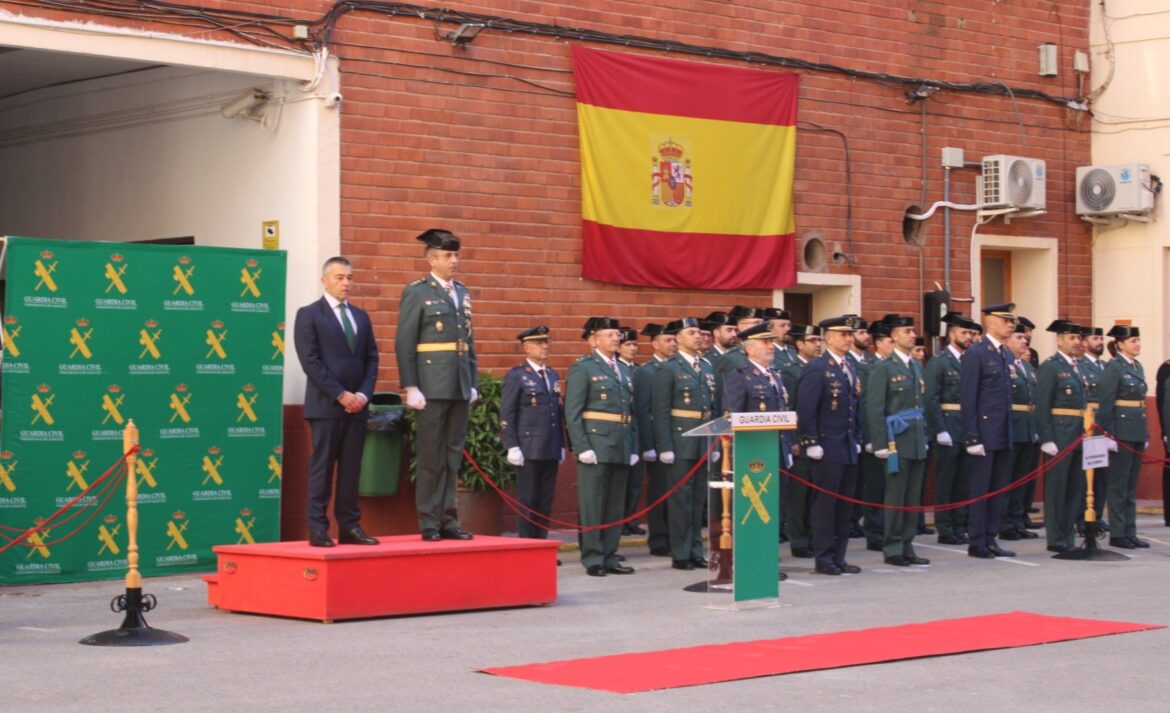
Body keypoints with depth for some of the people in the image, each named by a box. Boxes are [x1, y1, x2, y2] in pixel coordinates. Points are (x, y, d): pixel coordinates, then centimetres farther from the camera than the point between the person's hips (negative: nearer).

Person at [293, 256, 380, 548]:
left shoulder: (361, 316, 16)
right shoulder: (309, 315, -1)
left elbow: (371, 359, 13)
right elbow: (311, 362, -9)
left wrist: (363, 394, -3)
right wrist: (341, 395, -14)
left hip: (357, 405, 5)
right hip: (325, 405, -5)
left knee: (351, 470, 5)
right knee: (322, 469, -4)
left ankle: (350, 528, 8)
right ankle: (318, 529, -2)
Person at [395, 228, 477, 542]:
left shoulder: (462, 293, 15)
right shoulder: (416, 292, -4)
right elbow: (403, 343, -8)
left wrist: (473, 383, 12)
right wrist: (411, 387, -13)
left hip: (460, 387, 6)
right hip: (432, 387, -6)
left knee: (453, 457, 9)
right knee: (431, 457, -1)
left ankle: (447, 519, 15)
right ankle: (429, 523, 4)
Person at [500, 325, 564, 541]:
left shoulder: (553, 375, 17)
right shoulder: (516, 375, -3)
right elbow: (506, 415, -7)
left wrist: (562, 445, 15)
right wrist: (512, 447, -13)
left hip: (551, 450, 6)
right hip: (529, 449, -6)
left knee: (545, 503, 7)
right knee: (528, 503, -1)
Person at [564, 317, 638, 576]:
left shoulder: (623, 370, 18)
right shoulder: (582, 368, -3)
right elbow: (572, 413, -8)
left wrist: (634, 448, 11)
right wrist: (582, 448, -16)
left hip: (621, 447, 7)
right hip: (596, 443, -7)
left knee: (616, 505, 8)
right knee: (593, 503, -3)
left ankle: (610, 557, 14)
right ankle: (593, 559, 1)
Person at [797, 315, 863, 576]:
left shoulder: (849, 367, 14)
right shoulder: (816, 368, -11)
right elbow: (805, 410, -15)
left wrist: (857, 438, 15)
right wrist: (811, 443, -17)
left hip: (849, 448, 8)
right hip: (827, 448, -8)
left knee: (844, 505, 10)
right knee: (826, 503, -2)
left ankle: (838, 558, 16)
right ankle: (824, 559, 4)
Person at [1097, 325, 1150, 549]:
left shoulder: (1137, 366, 14)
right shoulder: (1114, 367, -10)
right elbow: (1105, 404, -14)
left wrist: (1146, 434, 16)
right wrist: (1109, 435, -18)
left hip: (1137, 431, 8)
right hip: (1122, 431, -8)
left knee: (1132, 486, 10)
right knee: (1120, 485, -2)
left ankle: (1130, 533, 14)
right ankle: (1117, 534, 3)